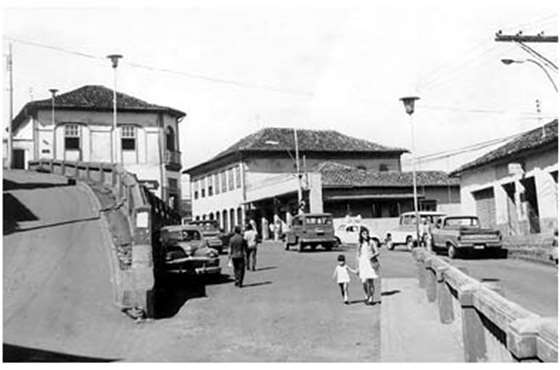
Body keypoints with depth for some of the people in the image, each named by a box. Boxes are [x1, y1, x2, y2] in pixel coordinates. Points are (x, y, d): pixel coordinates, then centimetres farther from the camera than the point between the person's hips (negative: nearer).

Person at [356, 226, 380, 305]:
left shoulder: (371, 242, 2)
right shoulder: (359, 243, 11)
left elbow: (377, 252, 2)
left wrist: (372, 256, -19)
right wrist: (358, 267, 13)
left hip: (370, 263, -2)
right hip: (362, 263, 2)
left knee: (370, 282, -5)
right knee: (364, 282, -4)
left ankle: (371, 298, 4)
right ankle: (367, 296, 20)